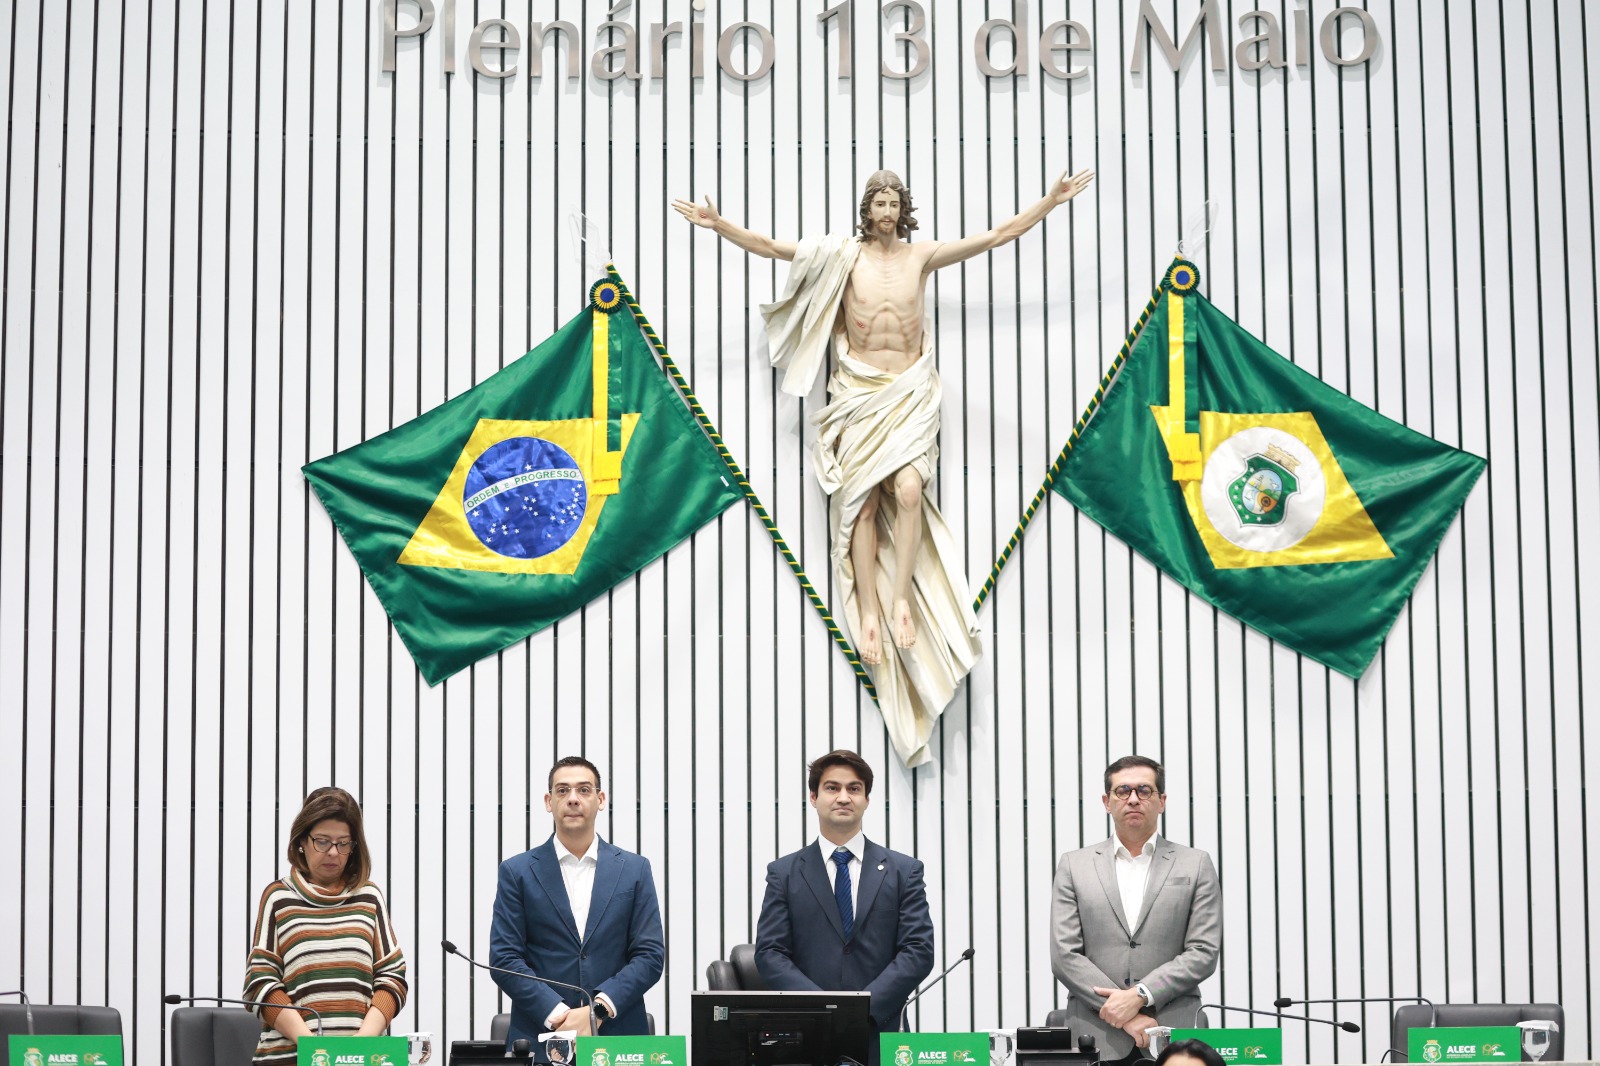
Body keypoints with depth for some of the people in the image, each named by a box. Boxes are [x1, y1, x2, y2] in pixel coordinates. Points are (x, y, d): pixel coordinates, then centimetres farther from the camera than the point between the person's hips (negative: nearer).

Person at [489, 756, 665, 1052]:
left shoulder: (634, 869, 8)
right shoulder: (517, 872, 6)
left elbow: (650, 955, 3)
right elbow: (504, 958, 0)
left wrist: (599, 1009, -11)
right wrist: (556, 1014, -13)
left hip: (618, 1035, 1)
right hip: (539, 1037, -1)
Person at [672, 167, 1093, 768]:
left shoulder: (923, 255, 7)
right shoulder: (844, 256, 3)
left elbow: (997, 236, 10)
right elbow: (773, 248, -3)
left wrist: (1052, 201, 8)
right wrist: (720, 226, -13)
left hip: (911, 391, 0)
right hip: (859, 391, 0)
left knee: (907, 489, -21)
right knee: (863, 499, -9)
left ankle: (902, 599, -13)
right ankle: (869, 612, -7)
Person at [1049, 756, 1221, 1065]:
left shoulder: (1196, 865, 10)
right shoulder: (1074, 865, 10)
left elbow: (1204, 952, 2)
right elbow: (1064, 955, 2)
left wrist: (1140, 995, -11)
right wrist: (1127, 1016, -8)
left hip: (1173, 1037, 0)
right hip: (1096, 1038, 0)